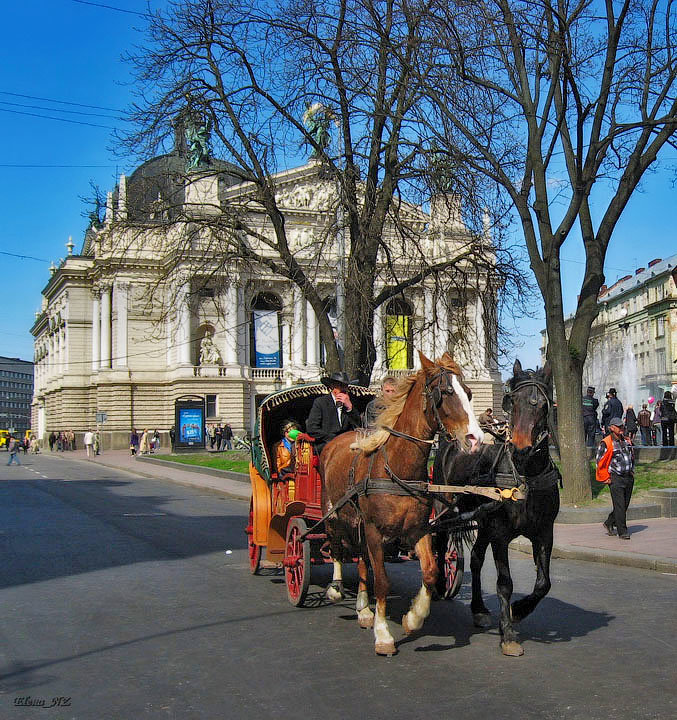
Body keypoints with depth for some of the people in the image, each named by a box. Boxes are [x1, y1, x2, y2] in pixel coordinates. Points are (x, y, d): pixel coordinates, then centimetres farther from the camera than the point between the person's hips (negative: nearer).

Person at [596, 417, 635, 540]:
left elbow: (632, 457, 27)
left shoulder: (627, 441, 12)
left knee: (625, 505, 10)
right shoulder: (606, 443, -9)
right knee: (619, 506, -9)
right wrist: (606, 478, -7)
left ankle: (609, 523, 28)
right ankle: (622, 531, -3)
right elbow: (600, 462, -8)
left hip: (629, 478, 7)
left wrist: (632, 472, 18)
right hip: (615, 478, -7)